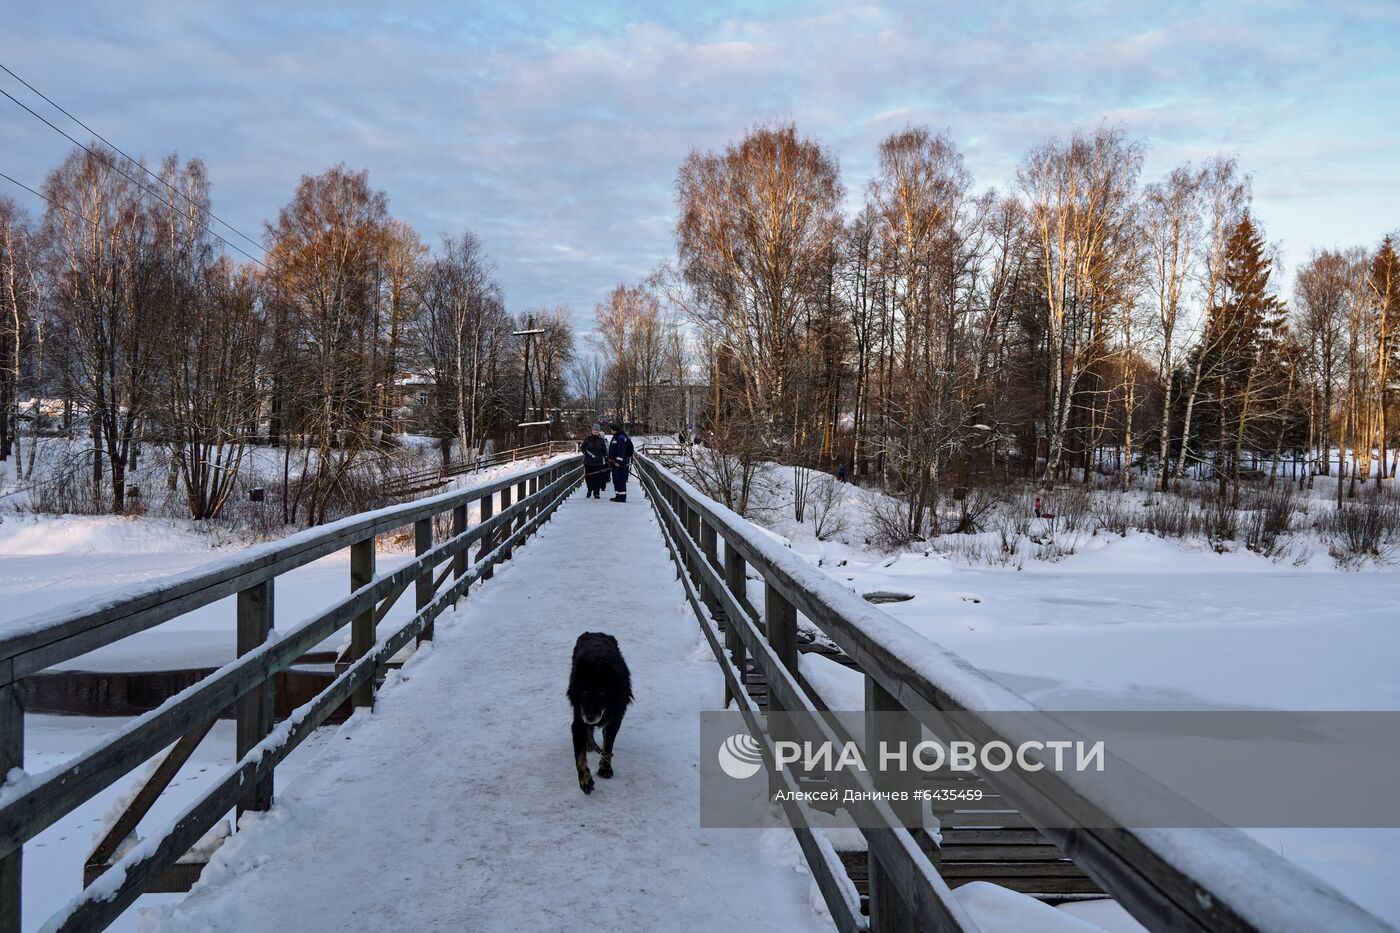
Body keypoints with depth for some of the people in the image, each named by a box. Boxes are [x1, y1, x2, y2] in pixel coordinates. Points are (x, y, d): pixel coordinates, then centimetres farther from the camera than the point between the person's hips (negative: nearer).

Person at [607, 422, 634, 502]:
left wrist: (618, 461, -26)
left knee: (620, 480, -11)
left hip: (620, 463, -11)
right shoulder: (615, 437, 20)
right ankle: (618, 496, 20)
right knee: (616, 480, 14)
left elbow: (621, 451, -22)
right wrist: (611, 461, 27)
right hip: (615, 462, 11)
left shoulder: (621, 438, -14)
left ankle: (622, 496, -10)